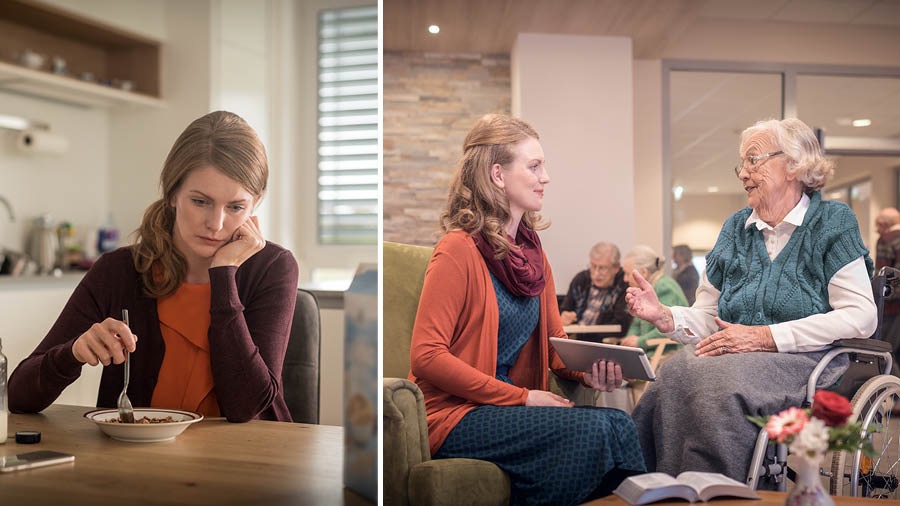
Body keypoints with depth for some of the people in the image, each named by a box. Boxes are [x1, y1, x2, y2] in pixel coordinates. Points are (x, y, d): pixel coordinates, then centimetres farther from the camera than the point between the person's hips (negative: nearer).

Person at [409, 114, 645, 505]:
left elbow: (555, 341, 15)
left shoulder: (532, 250, 12)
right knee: (590, 430, -23)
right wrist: (522, 397, -17)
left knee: (618, 423, -17)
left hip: (517, 408, 7)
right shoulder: (459, 250, -12)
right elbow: (426, 356, -17)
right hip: (455, 415, -6)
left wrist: (589, 372, -8)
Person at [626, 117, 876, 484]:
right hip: (731, 357, 4)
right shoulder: (735, 228, 18)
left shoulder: (831, 222, 4)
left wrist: (764, 336, -15)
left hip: (802, 361, -4)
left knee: (716, 382, -35)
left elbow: (860, 316, -8)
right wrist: (664, 316, -5)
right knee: (674, 374, -29)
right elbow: (707, 318, 18)